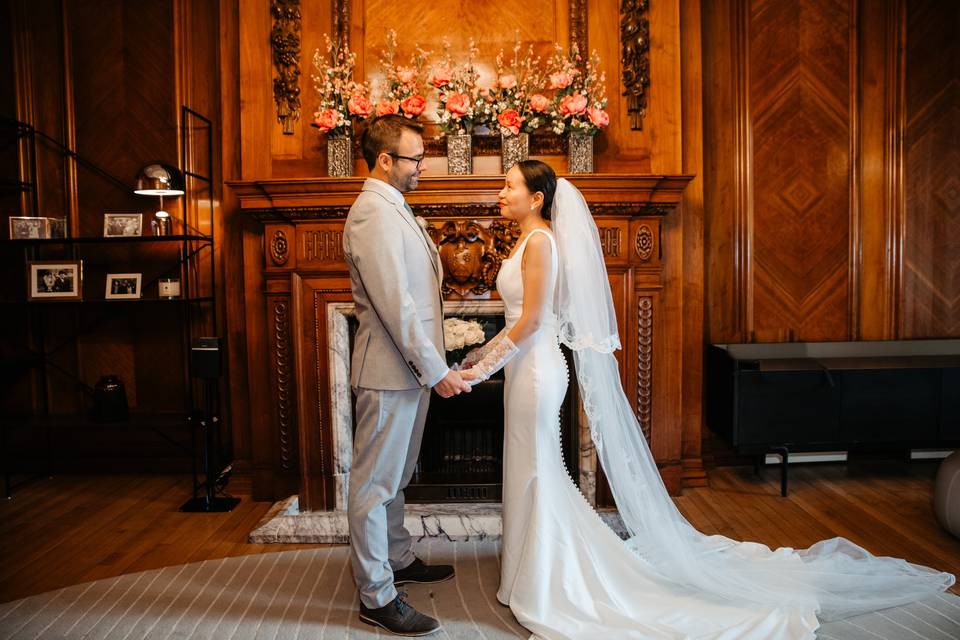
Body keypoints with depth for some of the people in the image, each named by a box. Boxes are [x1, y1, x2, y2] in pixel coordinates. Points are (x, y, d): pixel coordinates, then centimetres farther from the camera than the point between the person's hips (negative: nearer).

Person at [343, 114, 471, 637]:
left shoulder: (392, 209, 15)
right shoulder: (374, 213, -18)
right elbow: (395, 305, -24)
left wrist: (431, 366, 19)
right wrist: (436, 371, -20)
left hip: (409, 367, 10)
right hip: (391, 371, -10)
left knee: (395, 475, 21)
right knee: (375, 482, 0)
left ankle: (398, 560, 38)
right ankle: (377, 598, 12)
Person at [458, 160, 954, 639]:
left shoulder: (540, 240, -15)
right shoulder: (530, 240, 15)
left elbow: (530, 322, -20)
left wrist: (485, 367, -17)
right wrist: (483, 353, 19)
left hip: (535, 370, -10)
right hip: (528, 368, 10)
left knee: (536, 480, 1)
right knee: (533, 477, 16)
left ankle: (547, 586, 15)